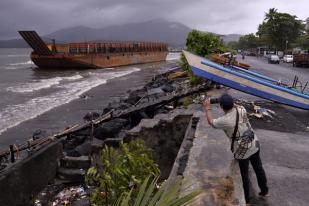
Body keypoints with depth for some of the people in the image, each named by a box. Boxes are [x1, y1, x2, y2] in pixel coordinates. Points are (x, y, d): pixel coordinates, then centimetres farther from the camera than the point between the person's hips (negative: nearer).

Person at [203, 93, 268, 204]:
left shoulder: (224, 121, -28)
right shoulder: (241, 109, -13)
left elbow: (211, 122, -5)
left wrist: (207, 108, 7)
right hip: (254, 145, 6)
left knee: (244, 175, 15)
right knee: (258, 168, 24)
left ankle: (246, 199, 36)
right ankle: (264, 190, 46)